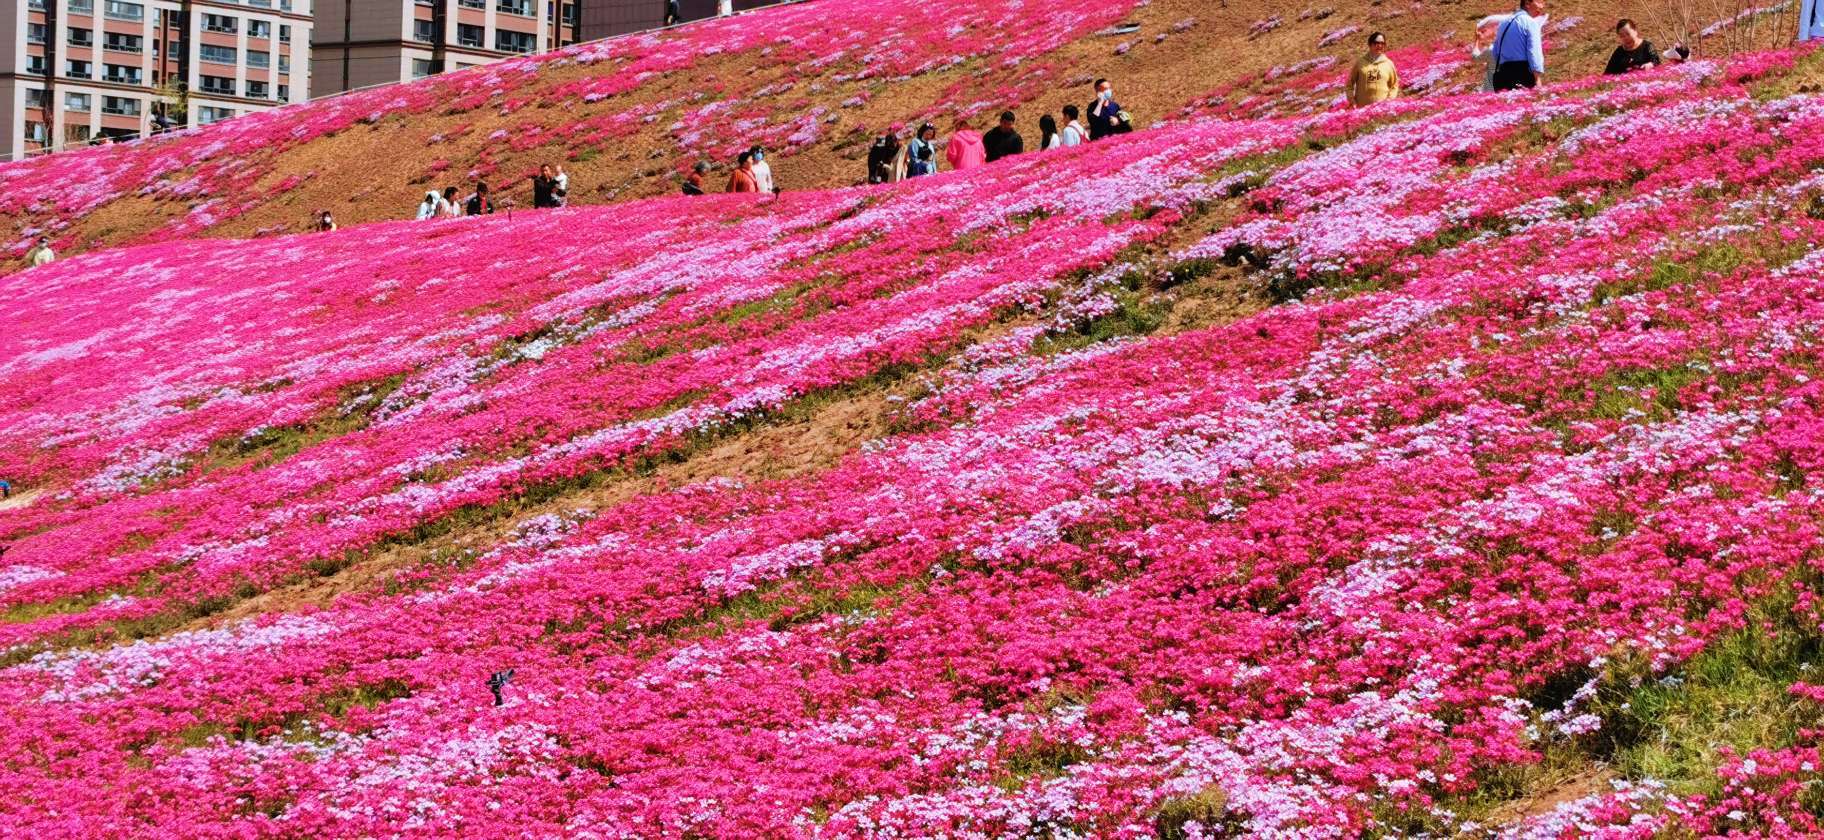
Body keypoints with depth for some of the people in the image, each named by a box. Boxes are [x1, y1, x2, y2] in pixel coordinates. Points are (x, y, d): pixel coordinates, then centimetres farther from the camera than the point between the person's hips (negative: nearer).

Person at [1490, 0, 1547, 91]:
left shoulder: (1504, 23, 20)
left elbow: (1496, 53, 19)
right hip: (1523, 74, -7)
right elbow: (1534, 53, -12)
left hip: (1502, 73, 7)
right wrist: (1538, 81, -15)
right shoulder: (1530, 22, -3)